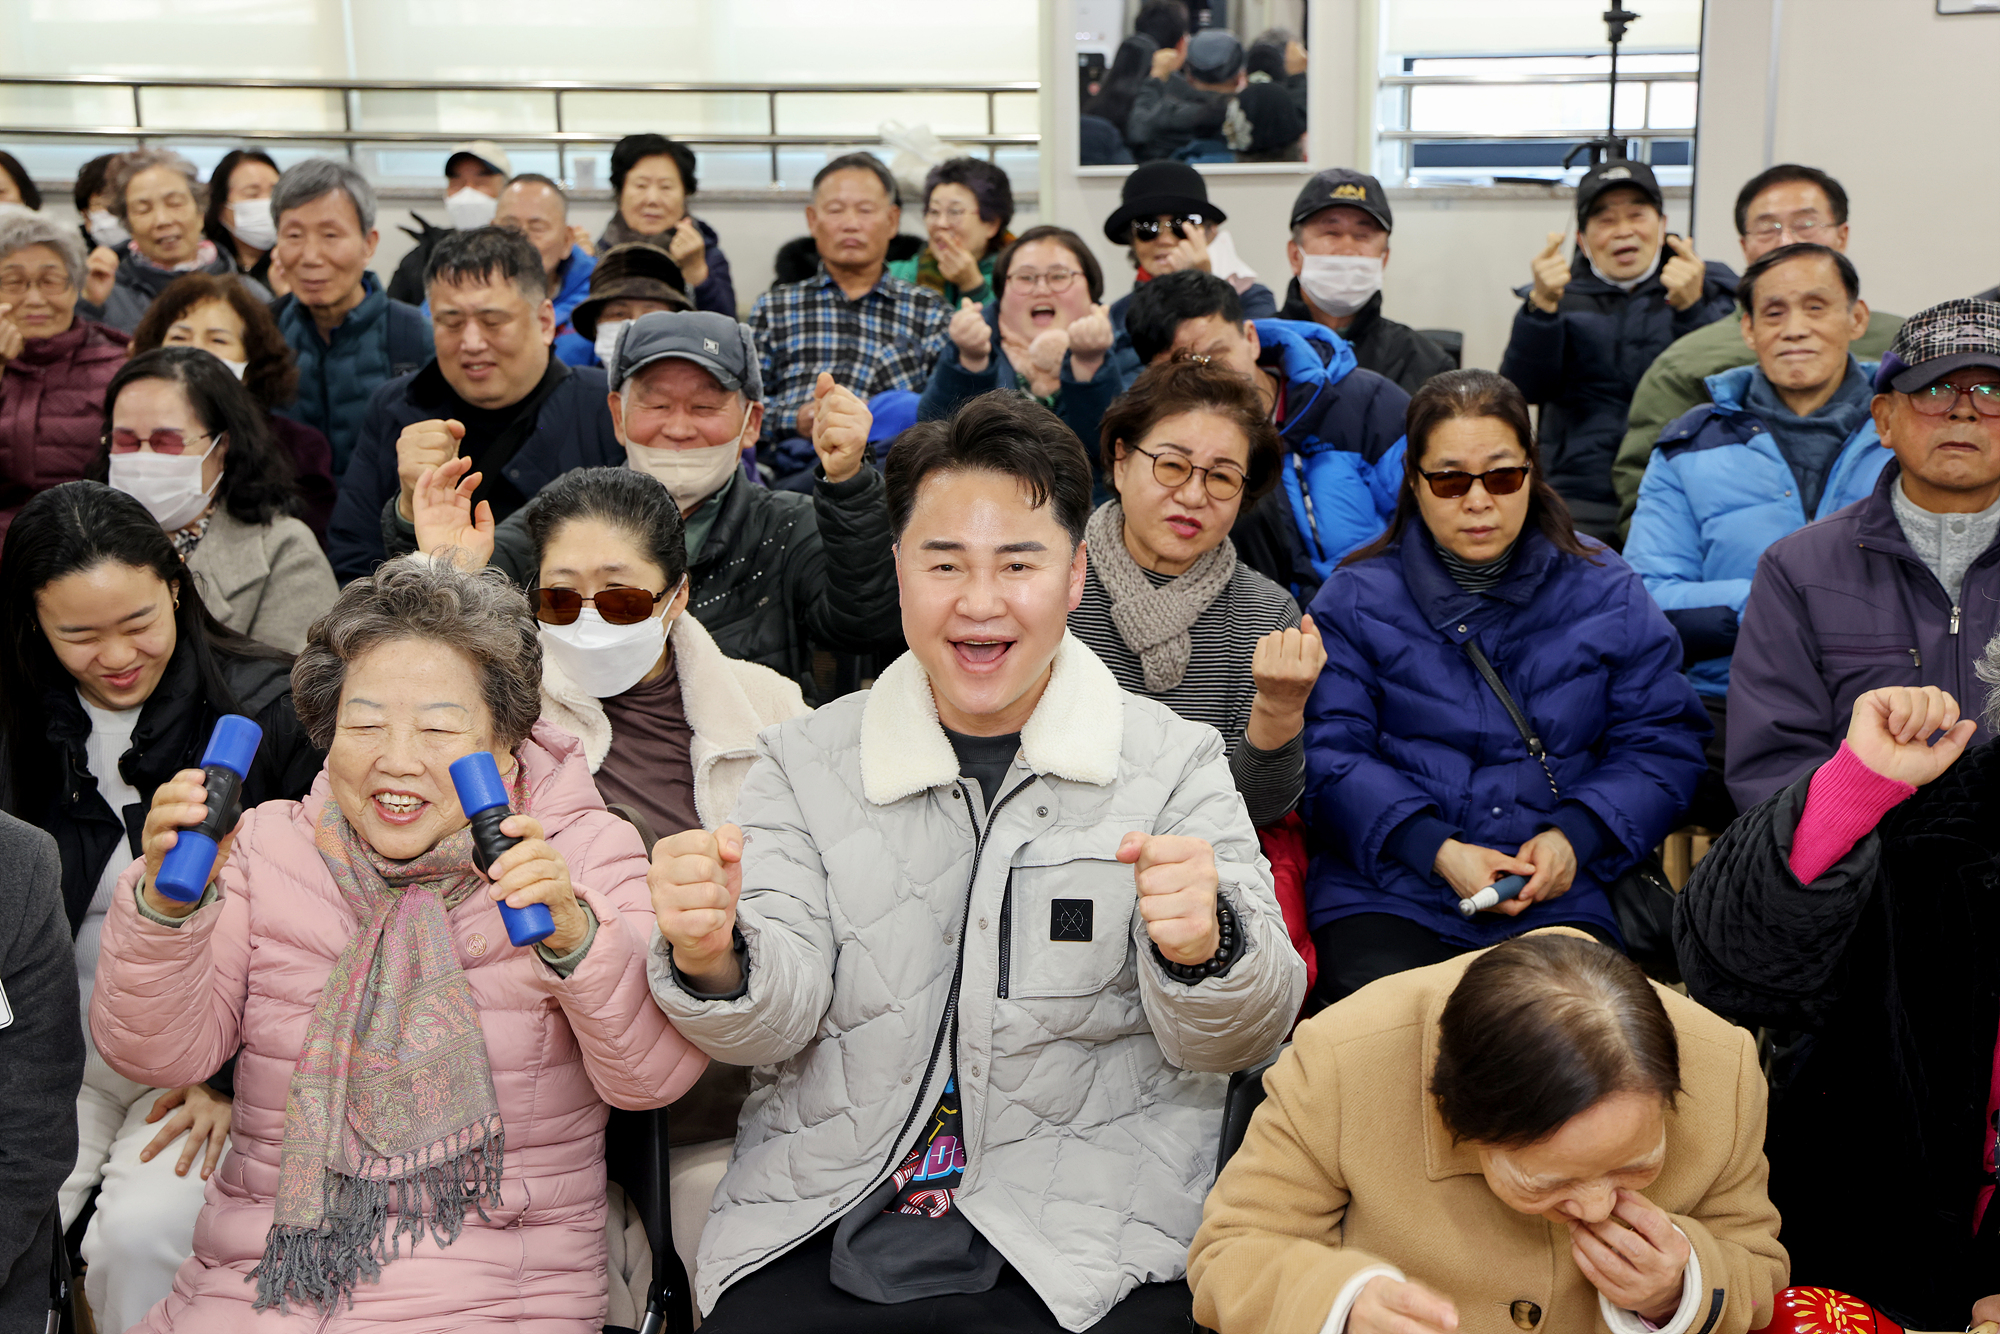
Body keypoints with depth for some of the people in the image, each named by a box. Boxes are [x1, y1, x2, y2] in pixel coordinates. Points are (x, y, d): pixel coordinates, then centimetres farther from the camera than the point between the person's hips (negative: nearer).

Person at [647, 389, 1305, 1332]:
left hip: (1080, 1252, 0)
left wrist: (1202, 948, -27)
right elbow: (773, 1022, -1)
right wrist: (714, 959, -24)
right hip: (820, 1232, 1)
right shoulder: (805, 761, 7)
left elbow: (1237, 1038, -4)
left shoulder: (1177, 762, 3)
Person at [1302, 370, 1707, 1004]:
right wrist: (1437, 850, -16)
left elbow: (1663, 743, 7)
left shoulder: (1605, 592, 10)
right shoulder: (1355, 600, 5)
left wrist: (1575, 837, -10)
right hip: (1385, 889, -1)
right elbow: (1330, 755, -2)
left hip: (1555, 899, 1)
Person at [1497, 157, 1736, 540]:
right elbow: (1524, 388, -2)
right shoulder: (1561, 296, 15)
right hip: (1582, 502, 0)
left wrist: (1692, 307, -19)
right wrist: (1540, 305, -18)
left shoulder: (1711, 287, 13)